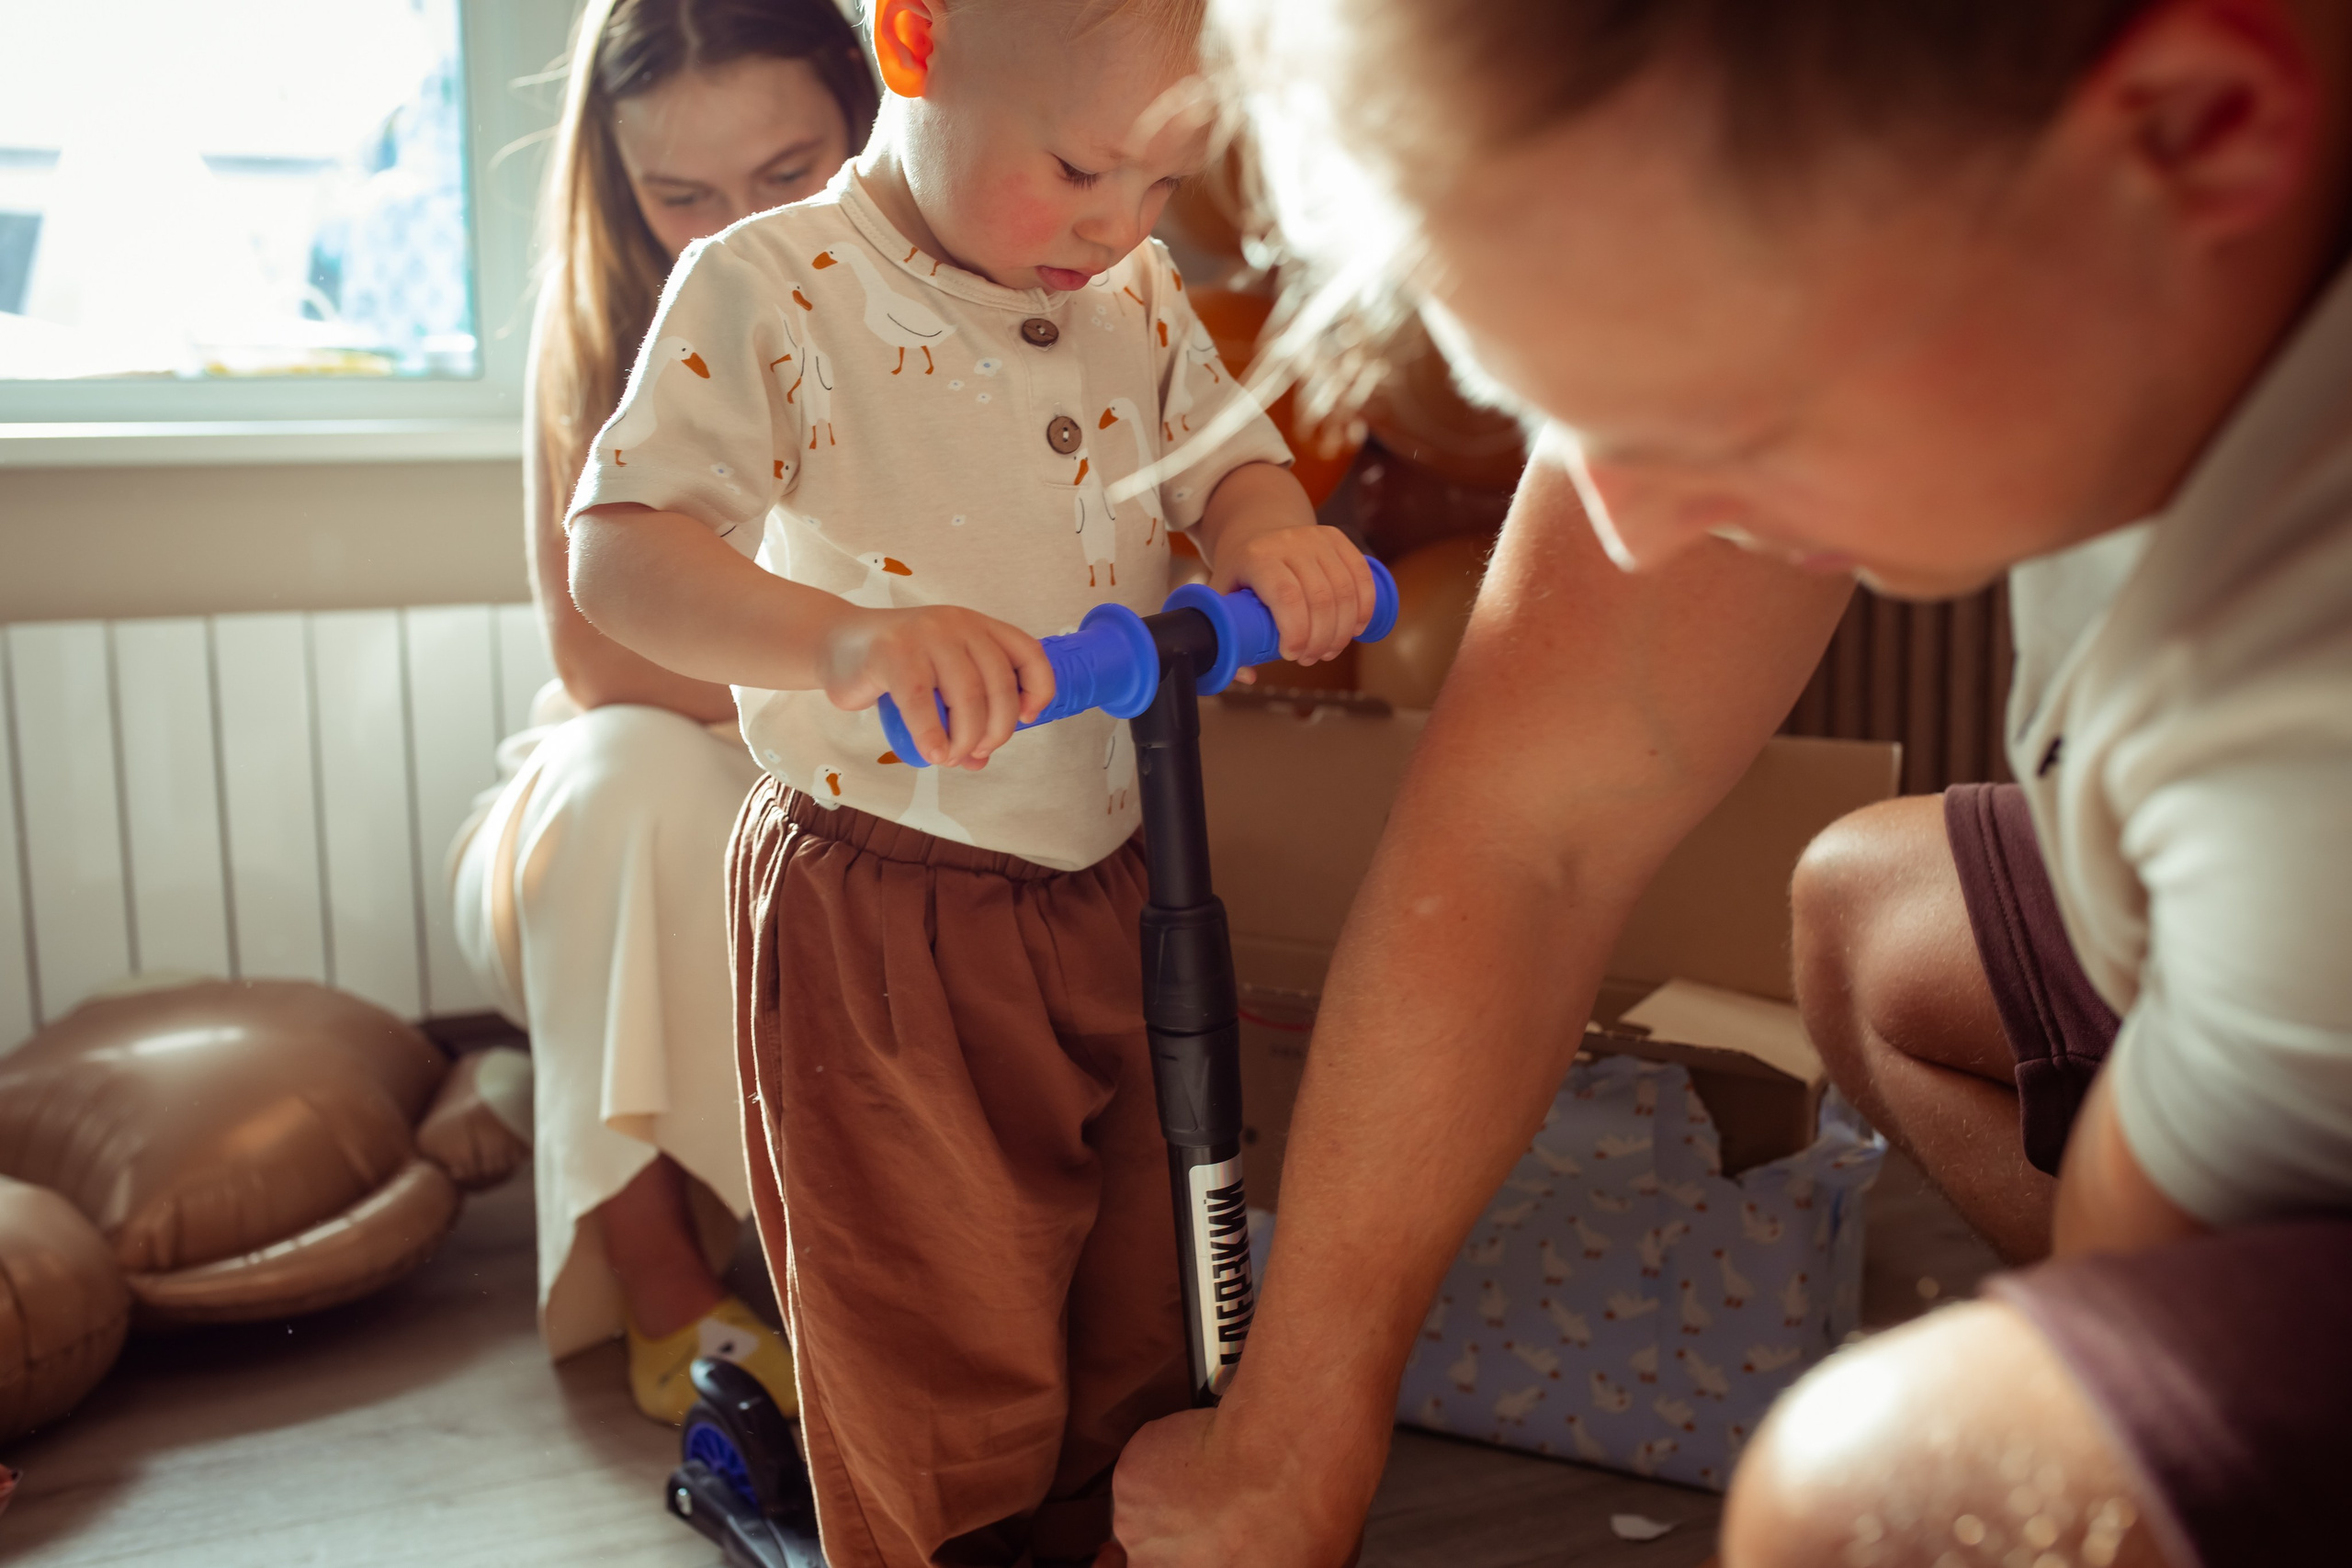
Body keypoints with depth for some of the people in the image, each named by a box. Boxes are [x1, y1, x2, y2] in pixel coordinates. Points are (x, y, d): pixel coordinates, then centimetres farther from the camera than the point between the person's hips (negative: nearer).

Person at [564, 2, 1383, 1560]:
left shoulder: (1139, 294, 5)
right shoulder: (767, 291, -14)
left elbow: (1232, 463, 9)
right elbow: (618, 552, -21)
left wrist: (1272, 542, -17)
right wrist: (844, 640, -40)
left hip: (1115, 891, 6)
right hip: (880, 926, -6)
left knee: (1146, 1324, 20)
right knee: (948, 1378, 7)